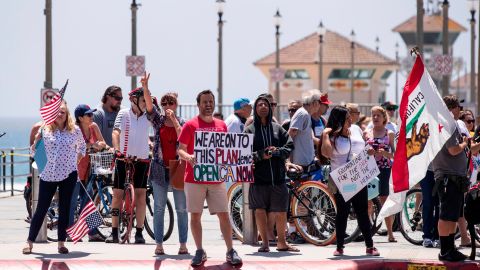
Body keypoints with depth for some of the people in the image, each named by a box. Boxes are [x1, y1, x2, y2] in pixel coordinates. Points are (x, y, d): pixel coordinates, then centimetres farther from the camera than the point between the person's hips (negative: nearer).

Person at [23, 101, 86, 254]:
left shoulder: (75, 131, 3)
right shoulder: (44, 130, 1)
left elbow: (82, 146, 20)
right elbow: (34, 150, 9)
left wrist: (77, 159, 7)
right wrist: (36, 140, -10)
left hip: (69, 174, 1)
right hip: (48, 175, -1)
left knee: (64, 208, 2)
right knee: (41, 209, 1)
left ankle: (61, 243, 9)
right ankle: (30, 242, 8)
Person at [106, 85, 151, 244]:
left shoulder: (147, 116, 4)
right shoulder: (124, 114, -5)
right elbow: (116, 132, -16)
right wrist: (117, 149, -31)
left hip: (141, 160, 2)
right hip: (123, 159, -2)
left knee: (141, 195, -1)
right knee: (118, 194, -1)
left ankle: (139, 232, 3)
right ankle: (114, 232, 3)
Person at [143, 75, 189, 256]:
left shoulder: (182, 123, 6)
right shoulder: (158, 120, 6)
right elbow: (149, 106, -11)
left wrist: (174, 120, -13)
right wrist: (145, 88, -25)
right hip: (160, 168, 0)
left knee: (181, 208, 2)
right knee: (159, 208, 1)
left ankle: (183, 244, 7)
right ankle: (159, 244, 4)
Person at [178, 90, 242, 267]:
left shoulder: (221, 125, 10)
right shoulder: (190, 125, -2)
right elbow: (180, 149, -3)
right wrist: (188, 157, -24)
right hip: (194, 178, -2)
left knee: (224, 214, 0)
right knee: (195, 215, 1)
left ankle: (231, 252, 4)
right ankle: (200, 251, 11)